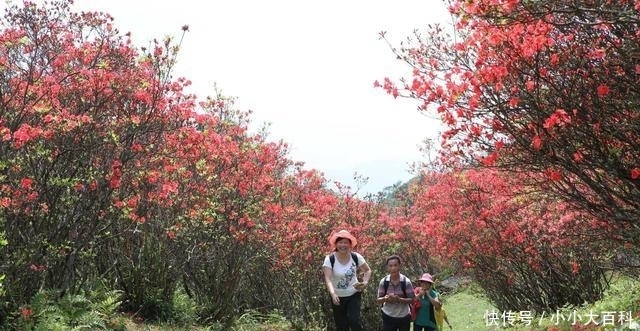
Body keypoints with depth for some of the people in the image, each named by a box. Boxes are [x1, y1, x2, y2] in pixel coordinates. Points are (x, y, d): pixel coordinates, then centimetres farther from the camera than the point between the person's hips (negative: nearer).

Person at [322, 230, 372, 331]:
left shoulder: (356, 257, -11)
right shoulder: (330, 259, -17)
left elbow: (368, 270, 4)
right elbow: (328, 279, -27)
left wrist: (365, 282, -16)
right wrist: (333, 294, -44)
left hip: (354, 295, 0)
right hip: (338, 297, 0)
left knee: (354, 319, -18)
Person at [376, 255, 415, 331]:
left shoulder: (406, 281, -12)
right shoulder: (383, 282, -8)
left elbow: (411, 299, -11)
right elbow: (379, 299, -3)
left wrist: (399, 299, -29)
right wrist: (385, 299, -26)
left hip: (404, 317, 0)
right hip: (388, 316, 0)